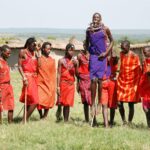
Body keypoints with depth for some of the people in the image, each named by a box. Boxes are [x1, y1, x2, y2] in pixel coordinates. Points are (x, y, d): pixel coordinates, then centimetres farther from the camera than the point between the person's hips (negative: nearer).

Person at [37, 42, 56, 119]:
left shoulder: (52, 60, 9)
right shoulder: (38, 59, 0)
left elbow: (54, 73, 10)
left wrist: (54, 85, 7)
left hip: (49, 84, 3)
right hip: (40, 83, -2)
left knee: (48, 101, -1)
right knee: (40, 101, -7)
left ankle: (45, 116, 8)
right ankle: (41, 116, 11)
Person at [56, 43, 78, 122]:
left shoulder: (74, 61, 8)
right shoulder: (61, 61, 0)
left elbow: (76, 73, 6)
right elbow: (59, 74, -2)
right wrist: (58, 86, -9)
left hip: (71, 84, 2)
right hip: (63, 83, -2)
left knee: (68, 104, 1)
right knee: (61, 102, -4)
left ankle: (66, 120, 3)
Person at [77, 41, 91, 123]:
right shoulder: (80, 56, 6)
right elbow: (78, 70, 9)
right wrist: (77, 83, 8)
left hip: (91, 80, -2)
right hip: (83, 80, 2)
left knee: (92, 100, -10)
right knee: (85, 101, 6)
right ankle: (87, 120, 12)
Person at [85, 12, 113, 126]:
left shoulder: (105, 29, -1)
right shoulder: (89, 30, 6)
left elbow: (112, 41, 7)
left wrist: (106, 52, -4)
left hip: (102, 57, -1)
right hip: (93, 56, 1)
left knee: (100, 79, -2)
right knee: (93, 79, -7)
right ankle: (93, 104, -1)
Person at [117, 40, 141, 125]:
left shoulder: (135, 57, -9)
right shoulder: (121, 54, 4)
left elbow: (139, 71, -6)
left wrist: (137, 84, -8)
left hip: (131, 83, -4)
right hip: (121, 82, 4)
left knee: (131, 104, 0)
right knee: (119, 103, 0)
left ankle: (130, 123, 11)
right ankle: (124, 121, 17)